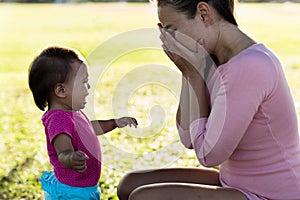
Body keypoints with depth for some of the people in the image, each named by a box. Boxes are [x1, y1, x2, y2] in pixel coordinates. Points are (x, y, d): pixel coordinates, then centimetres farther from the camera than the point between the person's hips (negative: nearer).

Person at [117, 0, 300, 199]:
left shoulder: (249, 67, -25)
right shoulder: (218, 63, 5)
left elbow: (209, 155, -20)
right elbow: (189, 139, 5)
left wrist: (195, 74, -15)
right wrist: (188, 73, -3)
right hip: (235, 182, 9)